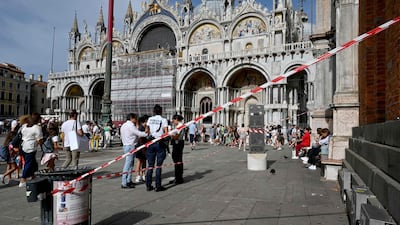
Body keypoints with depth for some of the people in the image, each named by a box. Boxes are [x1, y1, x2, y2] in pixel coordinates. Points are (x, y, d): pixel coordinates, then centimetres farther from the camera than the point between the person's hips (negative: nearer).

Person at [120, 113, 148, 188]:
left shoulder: (123, 125, 18)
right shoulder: (131, 125, -14)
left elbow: (122, 137, 22)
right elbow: (139, 133, -18)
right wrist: (148, 133, -9)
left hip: (125, 145, 11)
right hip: (131, 146, -11)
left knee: (130, 164, 15)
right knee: (128, 164, -9)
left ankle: (129, 181, 20)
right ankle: (124, 183, -8)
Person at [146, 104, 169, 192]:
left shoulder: (150, 119, 8)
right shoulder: (163, 120, -3)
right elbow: (166, 132, -9)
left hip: (151, 142, 3)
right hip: (160, 143, -3)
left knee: (150, 165, 9)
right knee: (158, 166, 2)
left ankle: (148, 185, 12)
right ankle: (158, 186, 5)